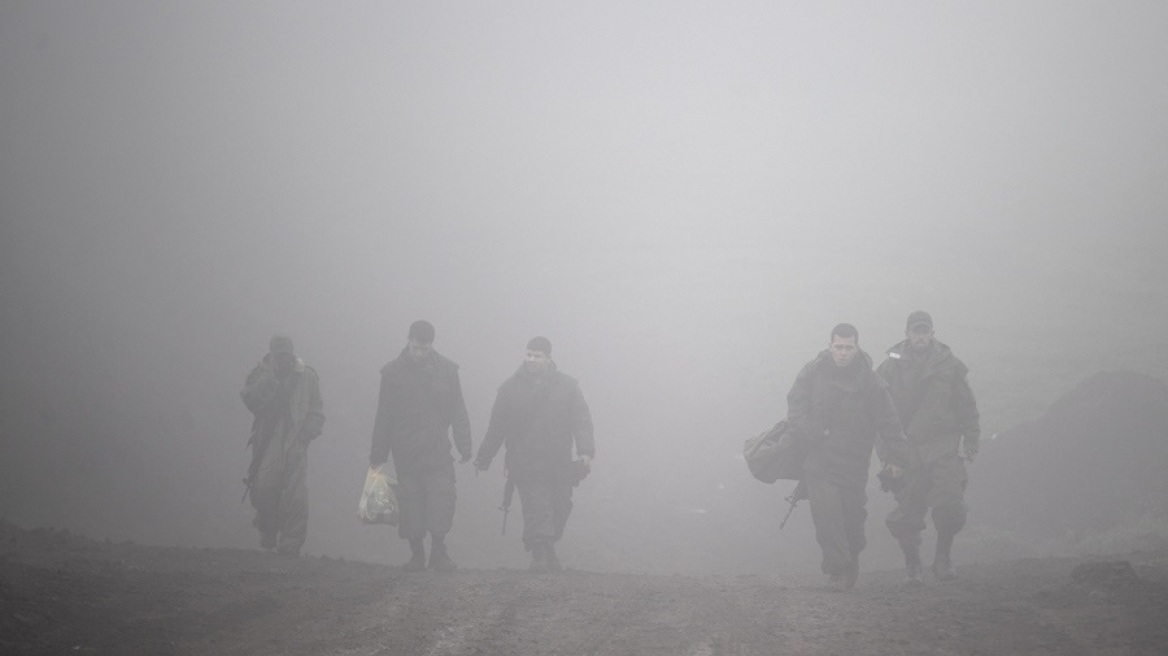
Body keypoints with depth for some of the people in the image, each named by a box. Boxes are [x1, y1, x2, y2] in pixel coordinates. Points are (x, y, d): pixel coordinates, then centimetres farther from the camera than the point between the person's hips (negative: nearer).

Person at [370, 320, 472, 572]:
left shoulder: (446, 369, 4)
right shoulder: (393, 372, 2)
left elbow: (458, 412, 6)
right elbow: (383, 416, 5)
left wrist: (464, 447, 0)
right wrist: (378, 455, 3)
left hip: (438, 452, 0)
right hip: (406, 454, 0)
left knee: (441, 502, -8)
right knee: (410, 504, 0)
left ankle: (438, 551, 4)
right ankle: (417, 555, 9)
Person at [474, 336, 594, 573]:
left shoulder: (567, 385, 7)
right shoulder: (511, 388, 7)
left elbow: (581, 420, 2)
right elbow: (497, 425, 11)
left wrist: (585, 451, -12)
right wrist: (484, 457, 13)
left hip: (559, 463, 2)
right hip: (526, 463, -2)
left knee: (559, 508, 7)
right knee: (537, 510, -13)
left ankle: (547, 547, 26)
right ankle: (539, 554, -13)